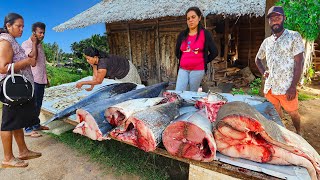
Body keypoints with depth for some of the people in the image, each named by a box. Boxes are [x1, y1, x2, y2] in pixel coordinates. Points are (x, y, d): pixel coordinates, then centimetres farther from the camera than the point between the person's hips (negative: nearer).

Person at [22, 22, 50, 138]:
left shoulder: (40, 45, 16)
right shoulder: (26, 44, -7)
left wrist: (46, 78, 21)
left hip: (41, 80, 8)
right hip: (33, 80, -8)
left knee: (38, 105, 14)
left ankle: (36, 125, 26)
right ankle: (28, 129, 4)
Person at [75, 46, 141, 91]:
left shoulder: (103, 63, -38)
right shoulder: (95, 60, -14)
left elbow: (98, 81, -32)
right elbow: (95, 75, -10)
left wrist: (82, 83, -26)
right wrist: (91, 87, -18)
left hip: (127, 71, -8)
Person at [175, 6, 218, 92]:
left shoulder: (205, 34, 0)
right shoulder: (182, 35, 9)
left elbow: (214, 52, 2)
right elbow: (177, 52, 21)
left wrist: (204, 62, 6)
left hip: (197, 70, -3)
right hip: (183, 69, 3)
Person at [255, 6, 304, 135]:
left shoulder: (294, 36, -6)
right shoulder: (267, 41, 9)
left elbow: (299, 63, -10)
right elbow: (258, 59, 24)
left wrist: (293, 87, -17)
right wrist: (263, 72, 6)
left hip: (286, 88, -4)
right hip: (269, 87, 4)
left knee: (293, 113, 14)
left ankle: (298, 132, 39)